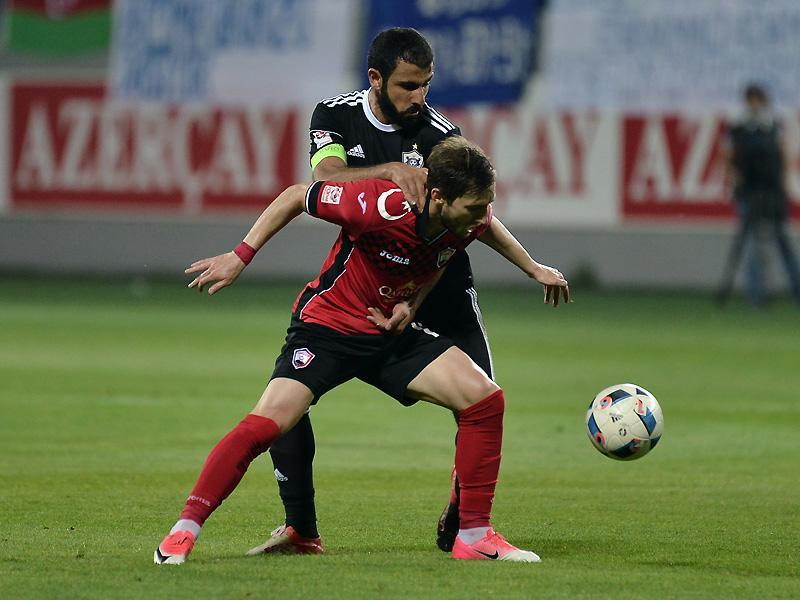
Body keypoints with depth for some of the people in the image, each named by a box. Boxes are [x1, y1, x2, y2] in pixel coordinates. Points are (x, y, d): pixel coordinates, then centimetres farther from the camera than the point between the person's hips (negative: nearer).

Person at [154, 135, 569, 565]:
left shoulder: (469, 219, -13)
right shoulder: (382, 207, -31)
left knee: (485, 399, -10)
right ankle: (183, 532, -12)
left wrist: (533, 267, 17)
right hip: (327, 325, -6)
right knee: (267, 424, -24)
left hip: (392, 332, 6)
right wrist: (241, 256, -16)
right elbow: (297, 196, -16)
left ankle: (474, 536, 1)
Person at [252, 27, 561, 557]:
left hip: (438, 283, -1)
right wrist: (392, 171, -38)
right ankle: (301, 530, 0)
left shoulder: (442, 135, -11)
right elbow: (328, 182, -22)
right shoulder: (335, 116, -5)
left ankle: (459, 527, 11)